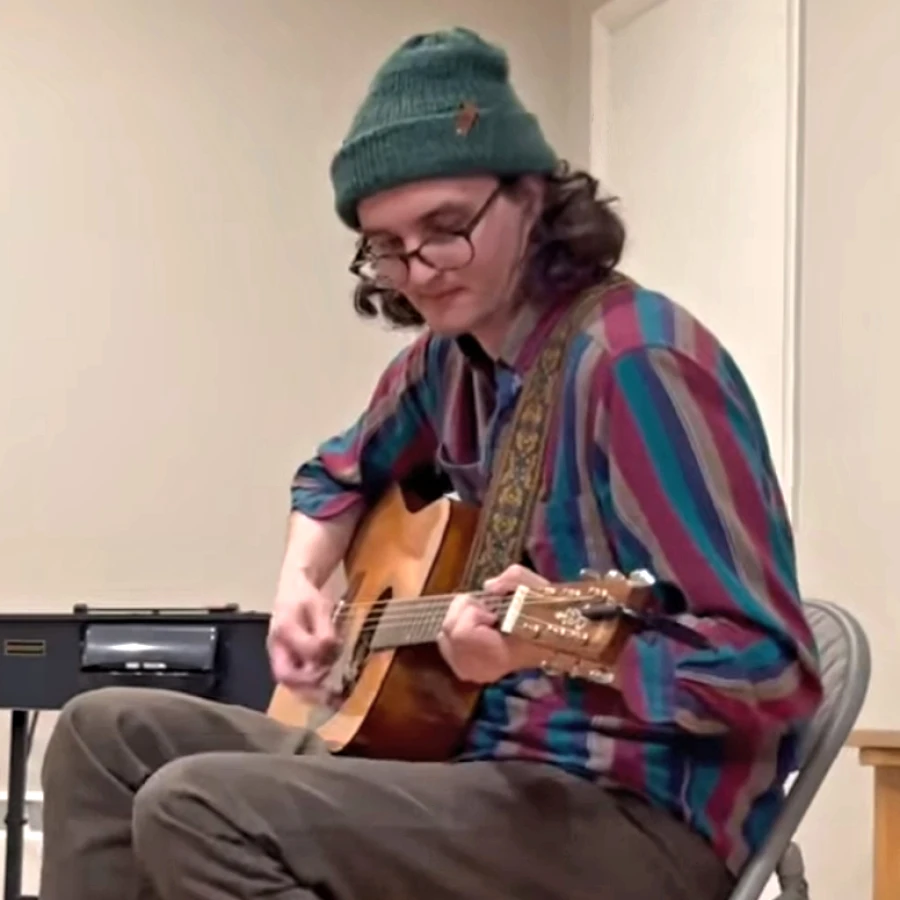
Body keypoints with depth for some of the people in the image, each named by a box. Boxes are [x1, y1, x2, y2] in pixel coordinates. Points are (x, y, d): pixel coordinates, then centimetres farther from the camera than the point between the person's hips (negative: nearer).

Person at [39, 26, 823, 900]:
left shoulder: (635, 361, -18)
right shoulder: (452, 354, 8)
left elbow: (771, 670, -22)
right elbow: (343, 472, 31)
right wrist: (300, 584, 11)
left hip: (639, 818, -9)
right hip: (483, 757, 9)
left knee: (194, 811, -25)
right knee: (108, 734, 6)